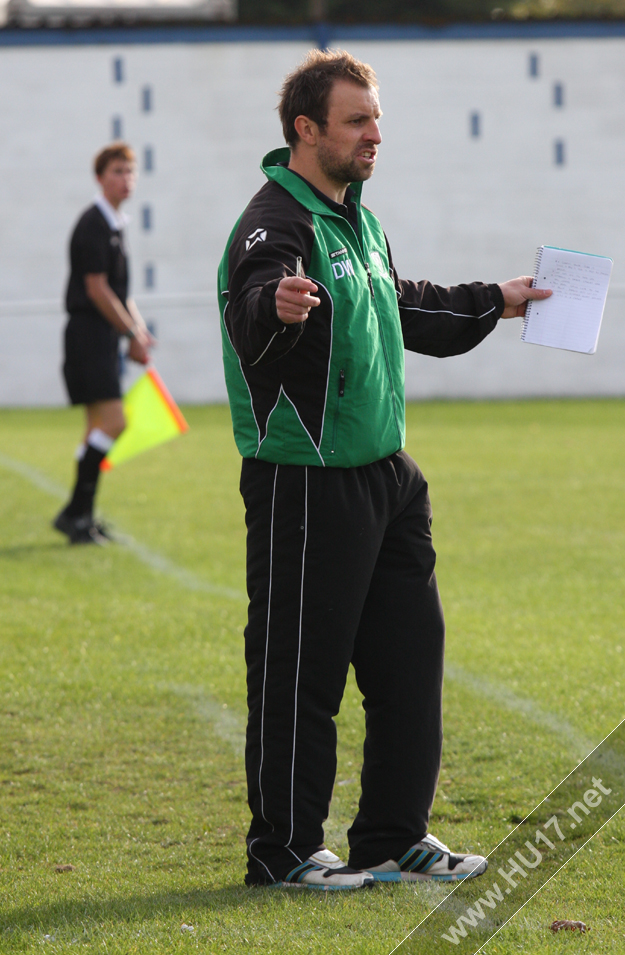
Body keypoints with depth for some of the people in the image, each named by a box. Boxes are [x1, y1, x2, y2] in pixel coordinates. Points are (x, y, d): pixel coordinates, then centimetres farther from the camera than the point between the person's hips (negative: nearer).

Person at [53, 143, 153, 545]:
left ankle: (82, 515, 14)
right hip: (89, 333, -10)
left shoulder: (115, 225, 17)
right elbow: (96, 289, -16)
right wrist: (132, 335, -12)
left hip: (105, 335, 10)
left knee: (100, 426, 10)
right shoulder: (93, 225, -13)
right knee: (112, 421, -15)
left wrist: (139, 328, 11)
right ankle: (76, 512, -12)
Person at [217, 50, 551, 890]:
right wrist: (279, 307, -59)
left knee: (410, 654, 12)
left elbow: (406, 312, 33)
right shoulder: (276, 224, -15)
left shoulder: (358, 222, 16)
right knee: (300, 671, -3)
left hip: (386, 475, 9)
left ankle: (395, 837, 22)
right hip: (305, 484, -9)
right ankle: (285, 851, 6)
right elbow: (254, 306, -36)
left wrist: (495, 302, 39)